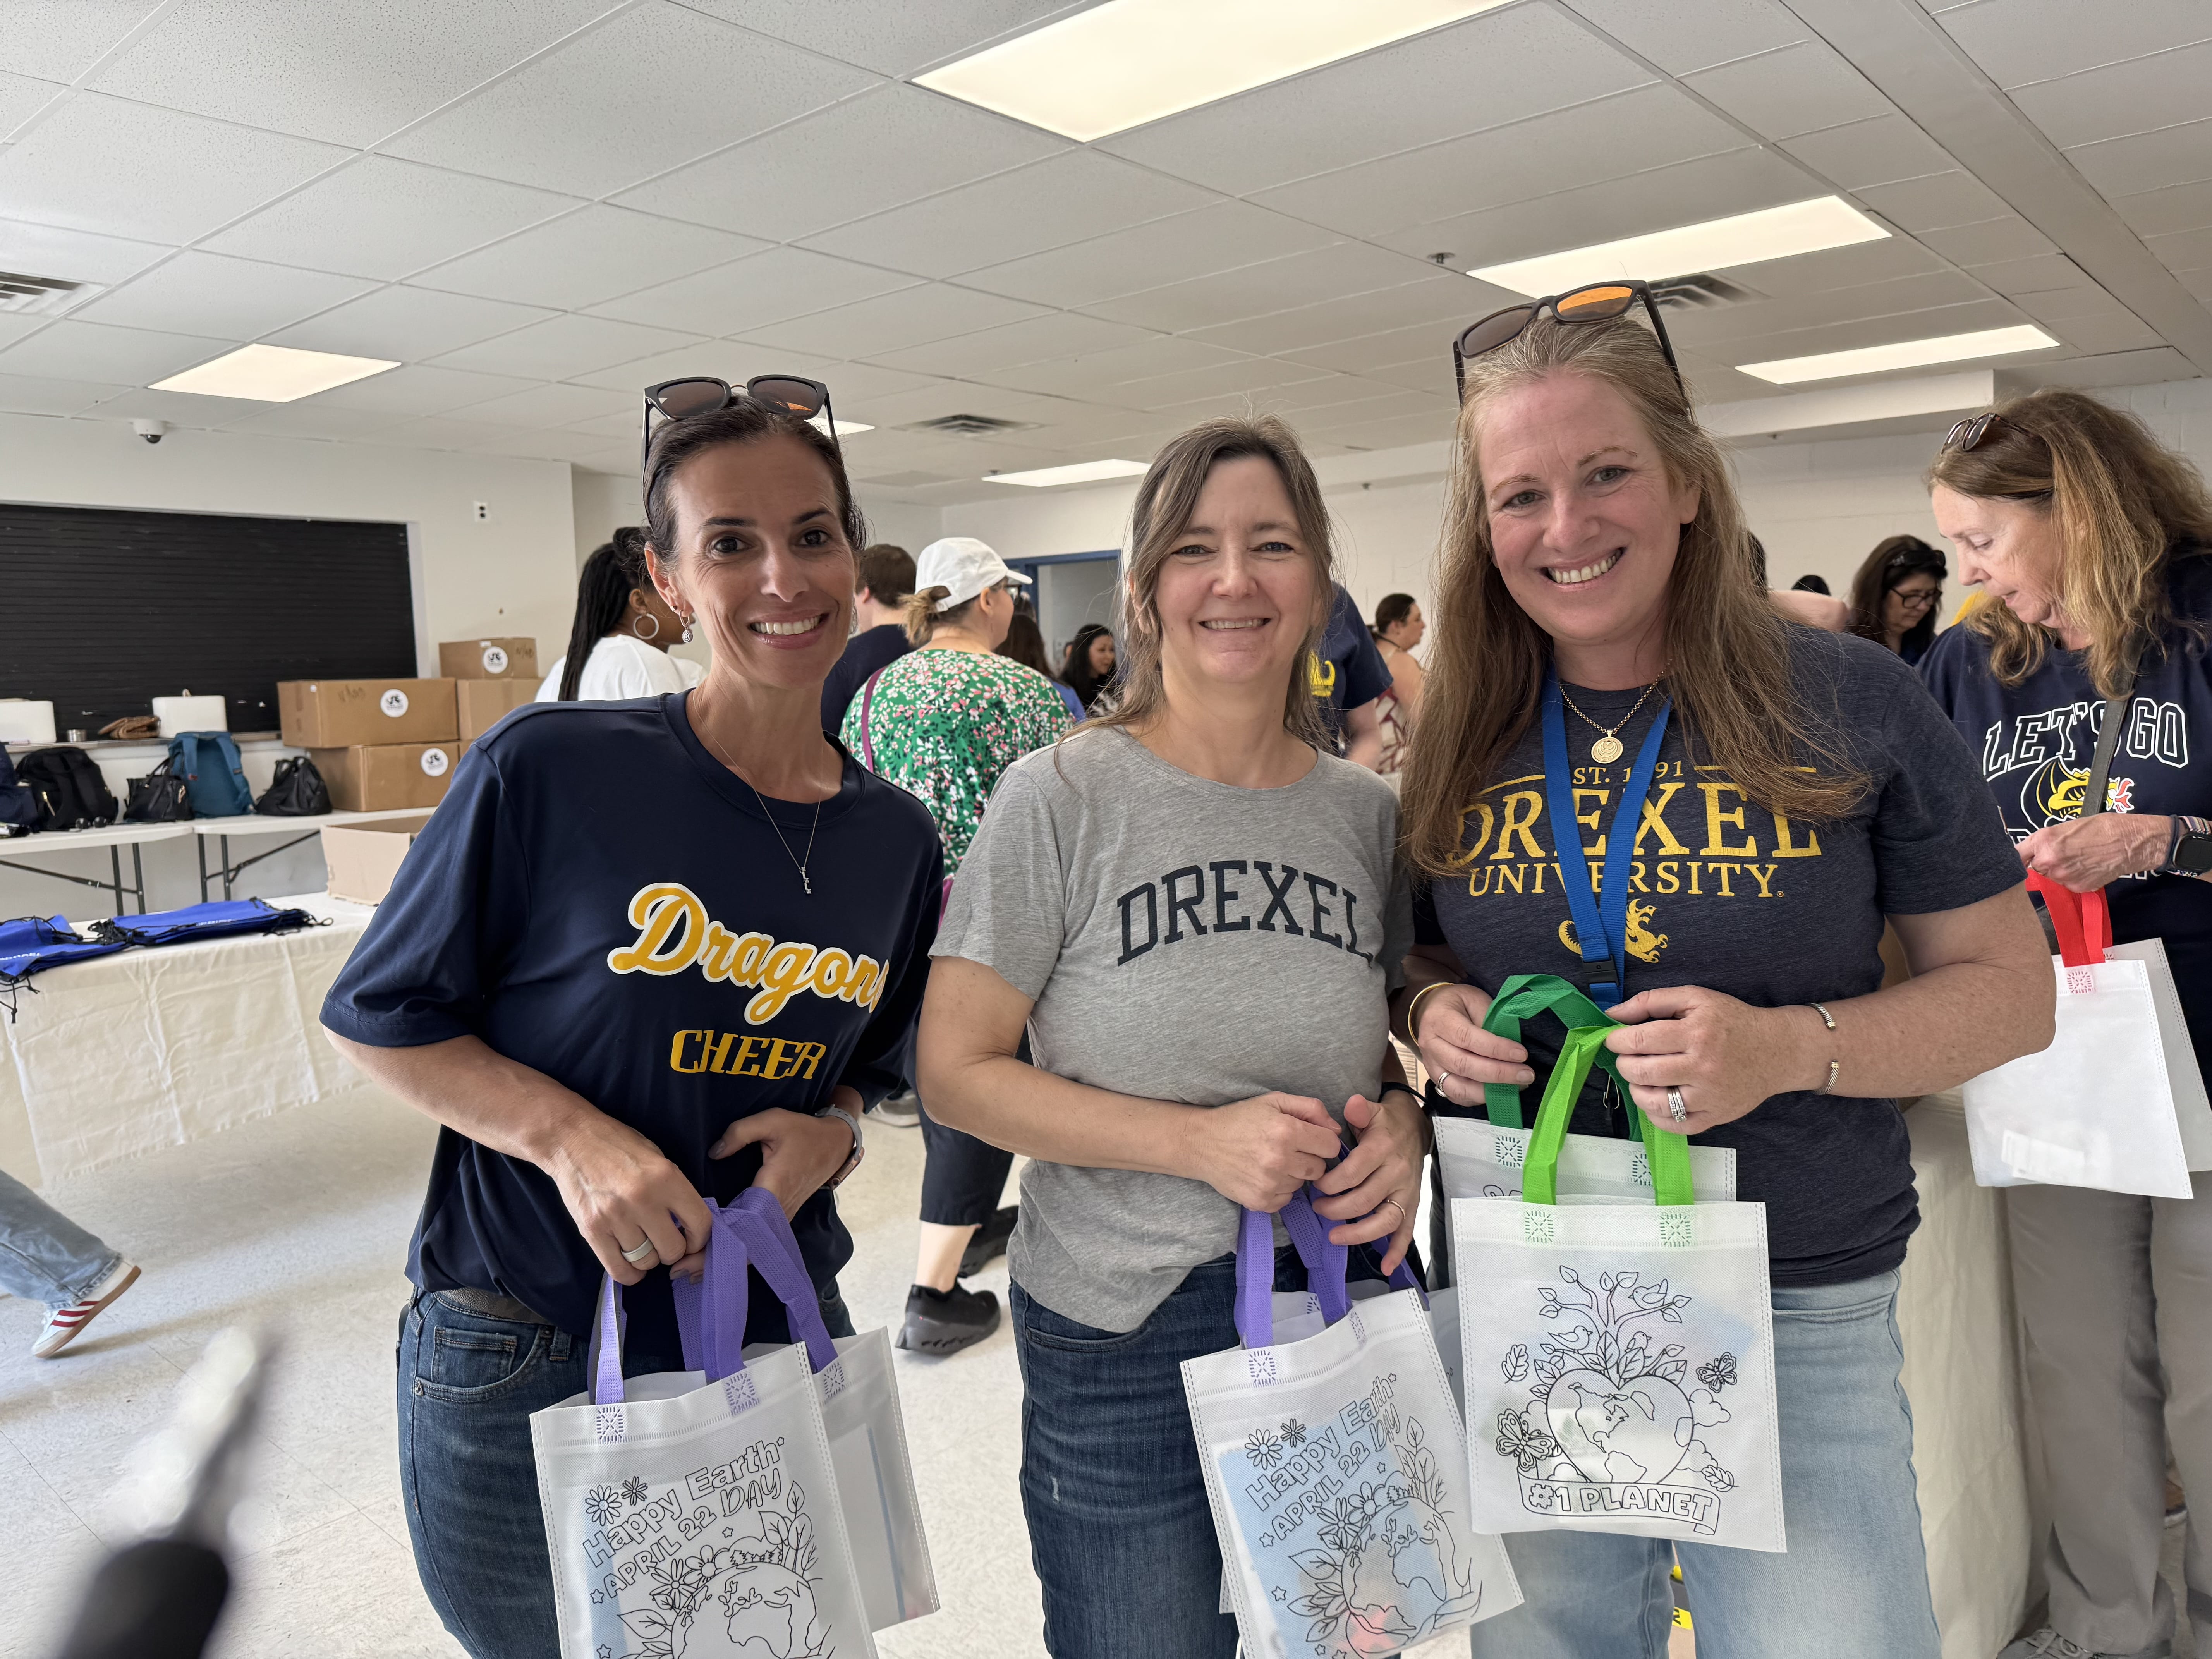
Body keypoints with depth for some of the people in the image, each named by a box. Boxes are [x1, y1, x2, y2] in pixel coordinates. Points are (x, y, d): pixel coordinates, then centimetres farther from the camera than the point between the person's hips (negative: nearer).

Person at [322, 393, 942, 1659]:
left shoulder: (897, 840, -2)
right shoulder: (553, 770, -17)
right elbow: (380, 1017, -8)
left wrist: (832, 1126, -9)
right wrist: (570, 1136, -22)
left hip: (779, 1341, 4)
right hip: (524, 1366, -3)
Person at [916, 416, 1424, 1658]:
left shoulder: (1371, 811, 2)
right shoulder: (1062, 797, -10)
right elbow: (956, 1069, -10)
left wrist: (1405, 1122, -9)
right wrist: (1199, 1141, -20)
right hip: (1122, 1340, -3)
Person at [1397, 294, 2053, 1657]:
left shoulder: (1846, 700, -8)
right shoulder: (1466, 740, 0)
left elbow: (2012, 989, -3)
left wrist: (1792, 1047, -21)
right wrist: (1432, 1010, -10)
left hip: (1798, 1317, -2)